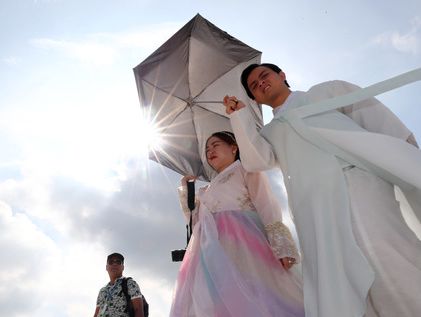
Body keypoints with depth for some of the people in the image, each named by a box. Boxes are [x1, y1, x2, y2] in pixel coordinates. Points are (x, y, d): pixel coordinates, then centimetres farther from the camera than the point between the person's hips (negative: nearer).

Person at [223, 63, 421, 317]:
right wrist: (239, 115, 11)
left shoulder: (326, 92, 24)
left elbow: (374, 116, 16)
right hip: (319, 205, 2)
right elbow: (256, 161, 8)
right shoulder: (269, 132, 28)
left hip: (364, 179, -1)